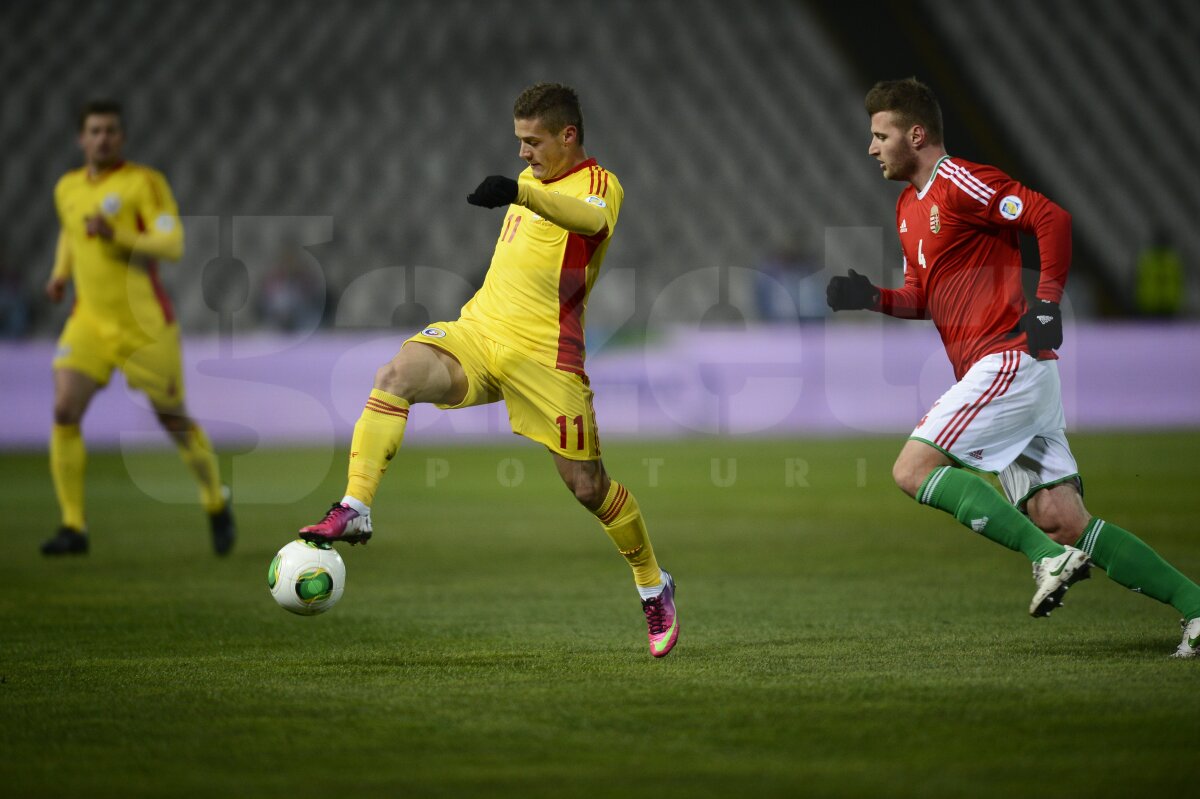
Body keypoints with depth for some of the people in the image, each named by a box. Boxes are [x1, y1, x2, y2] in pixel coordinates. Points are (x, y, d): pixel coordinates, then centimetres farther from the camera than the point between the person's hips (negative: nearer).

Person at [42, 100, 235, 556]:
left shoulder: (144, 182, -8)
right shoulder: (67, 189, 9)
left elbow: (173, 245, -17)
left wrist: (117, 235, -30)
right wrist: (61, 274, 13)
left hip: (145, 324, -4)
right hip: (90, 319, 4)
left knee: (173, 418, 6)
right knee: (64, 412, -14)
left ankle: (217, 506, 31)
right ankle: (73, 527, -8)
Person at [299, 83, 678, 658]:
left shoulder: (600, 185, -7)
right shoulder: (533, 180, 19)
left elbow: (589, 220, -34)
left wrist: (519, 193, -51)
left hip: (543, 357, -6)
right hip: (476, 331, 6)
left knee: (587, 487, -1)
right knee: (397, 375, -24)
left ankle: (654, 587, 22)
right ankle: (354, 512, -26)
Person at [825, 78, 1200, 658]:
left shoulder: (960, 183, -8)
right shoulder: (908, 208, 21)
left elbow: (1053, 218, -15)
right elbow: (924, 298, 26)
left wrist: (1046, 304, -16)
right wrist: (873, 299, 8)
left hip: (1009, 359, -9)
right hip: (999, 370, 9)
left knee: (913, 469, -15)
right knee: (1064, 520, 1)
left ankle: (1049, 555, -20)